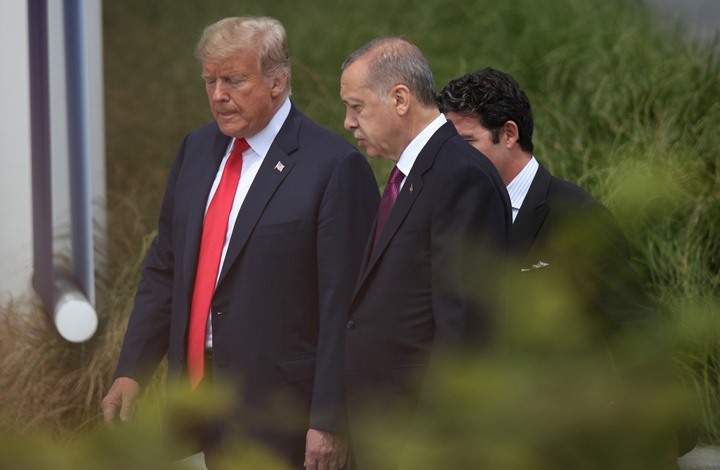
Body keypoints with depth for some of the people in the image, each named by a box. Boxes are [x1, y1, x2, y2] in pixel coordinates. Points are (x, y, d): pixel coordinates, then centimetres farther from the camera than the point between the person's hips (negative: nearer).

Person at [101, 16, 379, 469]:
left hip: (280, 415, -6)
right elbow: (163, 269, 16)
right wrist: (131, 371, 7)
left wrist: (329, 422, -16)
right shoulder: (197, 149, 11)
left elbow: (343, 307, -14)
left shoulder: (335, 166, -11)